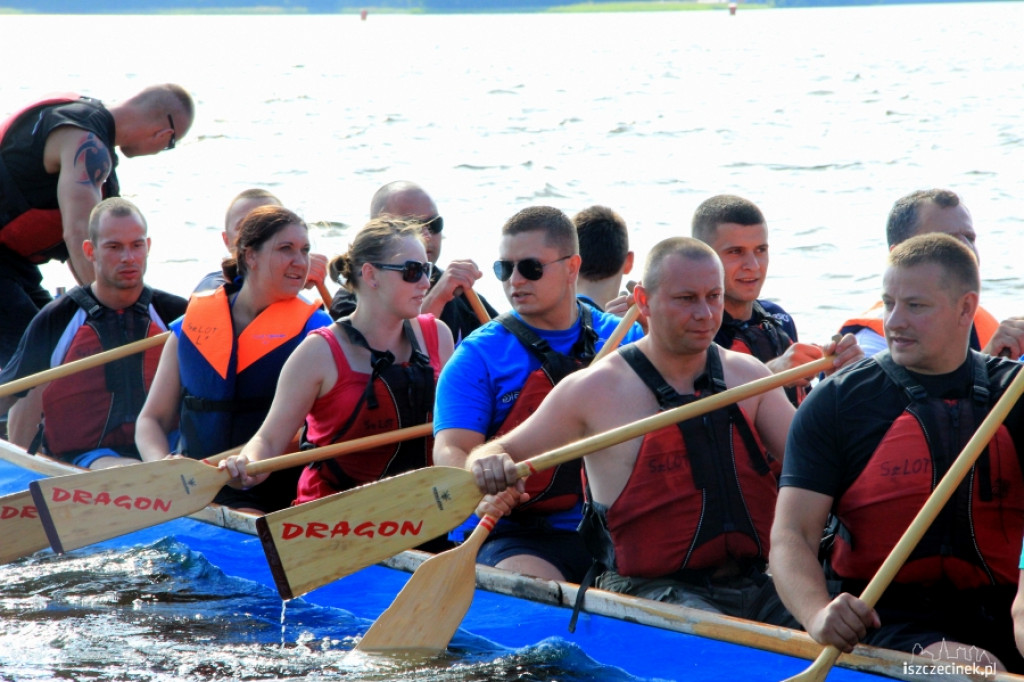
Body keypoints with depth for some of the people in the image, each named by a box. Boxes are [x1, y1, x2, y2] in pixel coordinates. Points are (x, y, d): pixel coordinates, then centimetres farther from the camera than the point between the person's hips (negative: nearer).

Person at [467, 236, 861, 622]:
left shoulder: (747, 376, 11)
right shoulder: (595, 390, -1)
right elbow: (502, 454, 6)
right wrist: (491, 466, -17)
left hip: (755, 588, 4)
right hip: (651, 590, -4)